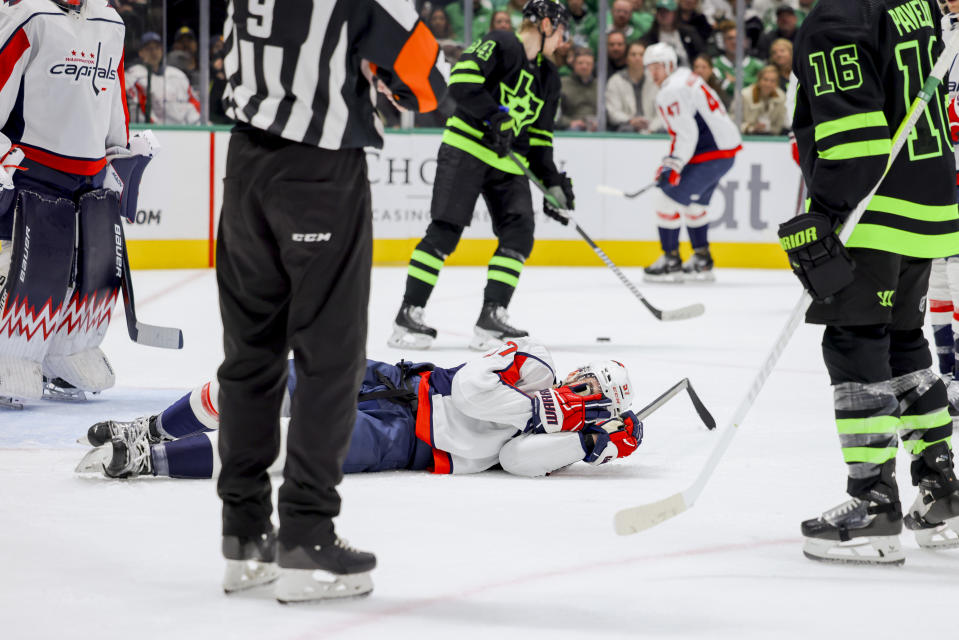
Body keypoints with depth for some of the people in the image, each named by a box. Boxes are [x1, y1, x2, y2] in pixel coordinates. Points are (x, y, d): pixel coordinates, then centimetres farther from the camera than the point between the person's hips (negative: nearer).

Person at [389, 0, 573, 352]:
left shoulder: (549, 78, 18)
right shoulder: (499, 45, -6)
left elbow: (539, 137, 22)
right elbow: (462, 79, -20)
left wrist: (552, 181, 12)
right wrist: (495, 116, -26)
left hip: (508, 164, 8)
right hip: (466, 150, -8)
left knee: (519, 233, -7)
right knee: (445, 231, -12)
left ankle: (491, 316, -6)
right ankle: (408, 316, -10)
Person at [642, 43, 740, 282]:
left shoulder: (671, 92, -15)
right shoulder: (687, 78, 17)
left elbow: (687, 133, -23)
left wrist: (673, 166, -23)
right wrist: (671, 161, 26)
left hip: (710, 154, -10)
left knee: (669, 197, -4)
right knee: (693, 203, 22)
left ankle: (671, 262, 1)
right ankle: (702, 261, 25)